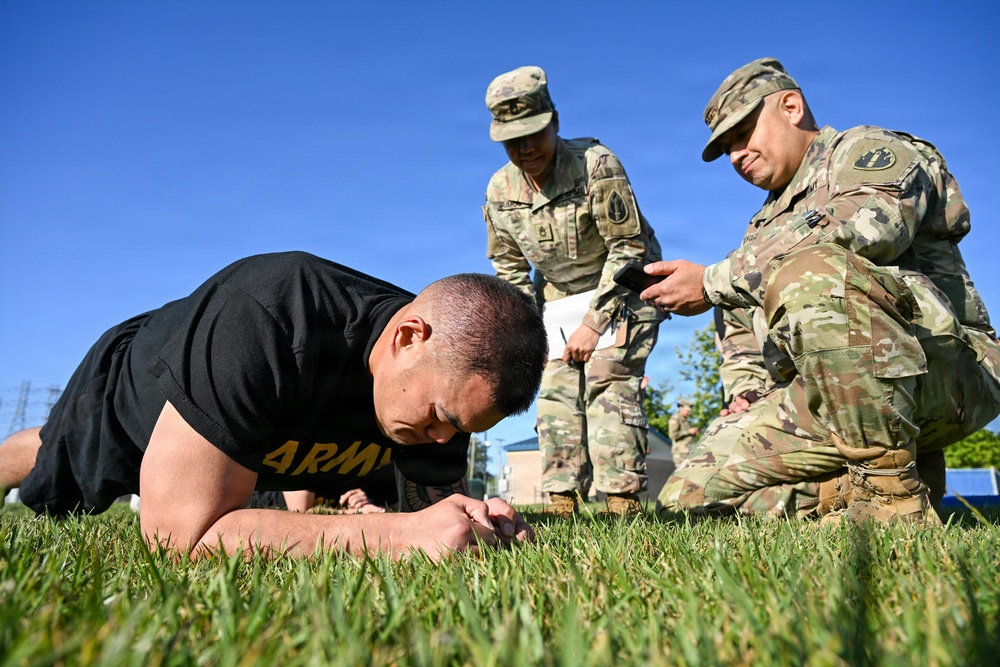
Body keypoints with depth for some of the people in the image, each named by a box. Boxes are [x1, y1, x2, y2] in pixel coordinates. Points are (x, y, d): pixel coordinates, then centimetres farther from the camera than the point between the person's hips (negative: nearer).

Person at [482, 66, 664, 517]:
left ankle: (622, 502, -12)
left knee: (609, 386, -18)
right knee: (557, 393, -1)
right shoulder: (500, 190, -6)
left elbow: (629, 248, -21)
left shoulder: (596, 165, -23)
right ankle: (561, 502, 6)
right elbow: (509, 265, 6)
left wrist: (594, 322, -22)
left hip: (621, 292, -5)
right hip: (561, 299, 5)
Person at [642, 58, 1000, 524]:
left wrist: (713, 283, -18)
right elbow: (741, 331, 27)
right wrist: (748, 389, 5)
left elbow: (863, 233, -21)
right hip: (826, 406, 7)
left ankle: (892, 490, -27)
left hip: (944, 370, -6)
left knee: (809, 269, -36)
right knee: (689, 497, -9)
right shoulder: (764, 228, 27)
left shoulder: (869, 150, 4)